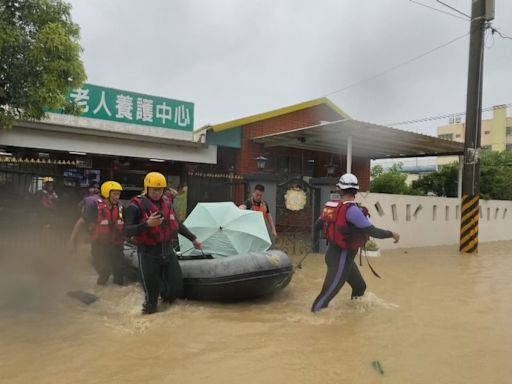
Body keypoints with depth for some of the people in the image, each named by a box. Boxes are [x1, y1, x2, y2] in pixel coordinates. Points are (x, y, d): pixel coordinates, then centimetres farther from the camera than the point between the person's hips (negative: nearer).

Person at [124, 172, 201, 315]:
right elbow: (127, 231, -17)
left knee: (177, 287, 10)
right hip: (148, 254, -6)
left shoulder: (166, 205, 10)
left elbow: (178, 225, 22)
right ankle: (149, 312, 26)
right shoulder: (136, 206, -10)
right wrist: (147, 224, -31)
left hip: (167, 251, 6)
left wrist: (193, 238, 25)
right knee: (151, 292, 0)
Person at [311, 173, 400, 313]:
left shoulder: (332, 206, 0)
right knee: (328, 293, -2)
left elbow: (317, 226, 10)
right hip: (340, 258, -9)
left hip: (339, 255, 9)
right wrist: (392, 234, -9)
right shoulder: (351, 209, -24)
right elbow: (372, 231, -25)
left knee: (360, 287, 24)